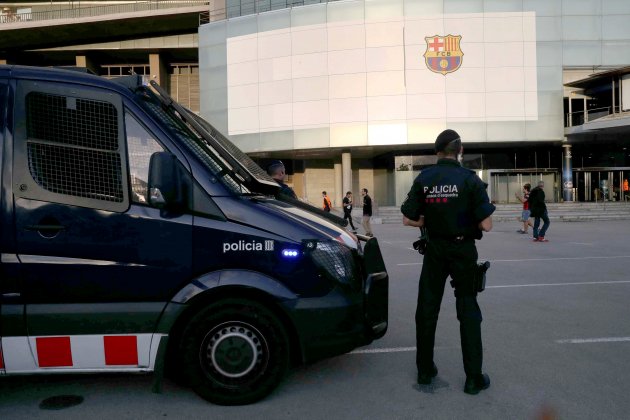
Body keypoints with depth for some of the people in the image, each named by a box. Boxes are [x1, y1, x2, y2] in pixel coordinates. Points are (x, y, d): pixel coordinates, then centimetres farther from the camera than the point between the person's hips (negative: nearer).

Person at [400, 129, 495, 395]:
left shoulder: (424, 179, -4)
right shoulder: (469, 179, -12)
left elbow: (408, 219, -3)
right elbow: (486, 225, -14)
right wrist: (467, 221, 6)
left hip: (435, 250, 2)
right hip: (463, 250, -2)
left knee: (427, 309, 12)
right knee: (468, 312, 8)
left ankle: (425, 370, 22)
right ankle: (474, 378, 12)